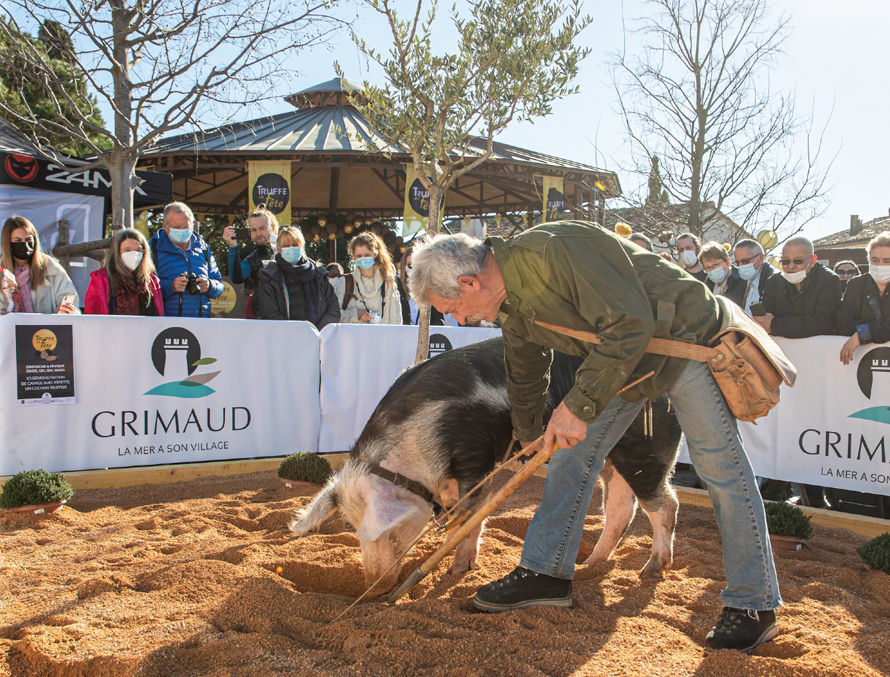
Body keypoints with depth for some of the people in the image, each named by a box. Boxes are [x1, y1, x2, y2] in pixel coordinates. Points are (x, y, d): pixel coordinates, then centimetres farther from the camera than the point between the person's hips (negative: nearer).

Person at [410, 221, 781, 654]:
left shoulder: (556, 249, -30)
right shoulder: (513, 305, -1)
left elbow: (629, 323, -32)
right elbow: (525, 377, 18)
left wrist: (578, 406, -30)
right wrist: (527, 435, 31)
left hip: (686, 337, -8)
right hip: (619, 358, 8)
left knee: (720, 468, -5)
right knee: (574, 450, 5)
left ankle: (754, 603, 6)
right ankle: (545, 573, 14)